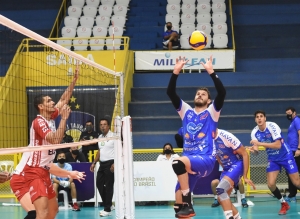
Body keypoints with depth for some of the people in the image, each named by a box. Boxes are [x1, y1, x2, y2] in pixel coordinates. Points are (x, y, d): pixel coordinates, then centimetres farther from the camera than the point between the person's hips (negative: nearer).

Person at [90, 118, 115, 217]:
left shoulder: (113, 136, -9)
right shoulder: (100, 137, 14)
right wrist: (94, 163, 19)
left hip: (110, 164, -8)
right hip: (102, 164, 8)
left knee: (109, 186, -5)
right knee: (99, 183, 7)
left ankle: (107, 209, 0)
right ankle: (109, 205, 20)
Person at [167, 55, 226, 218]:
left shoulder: (211, 112, 6)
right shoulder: (187, 112, 16)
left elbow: (222, 92, -11)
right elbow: (170, 93, 8)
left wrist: (211, 72, -16)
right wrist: (176, 71, -3)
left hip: (206, 160, -5)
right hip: (189, 162, 5)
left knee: (179, 163, -34)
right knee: (178, 200, -5)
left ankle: (188, 204, -25)